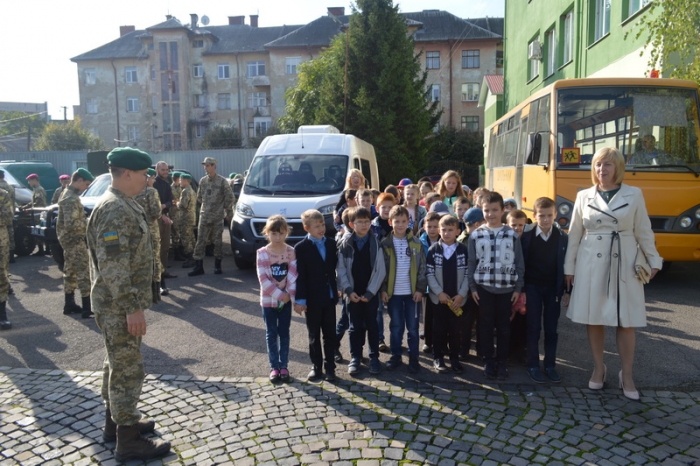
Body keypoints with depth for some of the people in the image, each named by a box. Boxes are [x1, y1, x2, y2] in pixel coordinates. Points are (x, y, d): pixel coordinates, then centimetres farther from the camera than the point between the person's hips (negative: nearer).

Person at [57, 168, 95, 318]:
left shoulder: (69, 194, 13)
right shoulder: (71, 199, -21)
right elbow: (71, 224, -28)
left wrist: (86, 221, 10)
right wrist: (89, 223, -17)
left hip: (69, 238, 11)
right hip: (74, 239, -11)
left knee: (71, 271, 16)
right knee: (84, 272, -10)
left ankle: (69, 304, 25)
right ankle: (87, 308, -9)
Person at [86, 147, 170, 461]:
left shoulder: (122, 205, 11)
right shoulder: (115, 210, -22)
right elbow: (113, 266, -27)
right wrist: (132, 307, -26)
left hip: (119, 305, 11)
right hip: (118, 306, -11)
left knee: (118, 364, 20)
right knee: (128, 369, -2)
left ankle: (115, 422, 35)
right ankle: (128, 441, 9)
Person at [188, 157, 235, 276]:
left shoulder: (222, 181, -5)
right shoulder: (203, 181, 7)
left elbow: (229, 198, -2)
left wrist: (228, 213, 0)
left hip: (218, 217, -3)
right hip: (204, 216, 3)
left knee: (217, 241, 4)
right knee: (201, 241, -1)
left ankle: (217, 266, 15)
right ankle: (198, 267, 3)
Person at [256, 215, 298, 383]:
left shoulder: (291, 252, -5)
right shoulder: (262, 253, -9)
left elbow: (293, 277, -8)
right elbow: (263, 279, -13)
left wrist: (293, 296, -18)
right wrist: (279, 294, -16)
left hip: (286, 300, 1)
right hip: (268, 300, -1)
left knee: (284, 333, 10)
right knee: (271, 334, 9)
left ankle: (284, 366, 20)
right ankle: (274, 367, 18)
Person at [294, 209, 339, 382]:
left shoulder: (332, 244, 4)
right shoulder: (301, 248, -8)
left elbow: (335, 267, 10)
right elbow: (300, 276, -11)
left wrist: (337, 290, 6)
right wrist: (300, 299, -14)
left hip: (329, 297, 3)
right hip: (312, 298, -3)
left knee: (330, 334, 10)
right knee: (314, 335, 10)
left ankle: (330, 366, 21)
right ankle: (317, 367, 22)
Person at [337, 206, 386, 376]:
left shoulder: (376, 242, -5)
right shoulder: (345, 243, -3)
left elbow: (381, 270, -6)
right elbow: (340, 269, -2)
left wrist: (370, 292, -10)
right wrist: (348, 290, -10)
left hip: (371, 293, 0)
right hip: (353, 293, 1)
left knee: (372, 325, 9)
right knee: (355, 327, 8)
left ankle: (374, 357, 21)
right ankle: (355, 358, 20)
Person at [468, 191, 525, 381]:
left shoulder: (512, 235, 1)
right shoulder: (476, 235, 0)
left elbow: (519, 263, 4)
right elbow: (471, 262, 2)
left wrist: (518, 287, 0)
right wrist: (472, 287, -1)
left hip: (506, 287, 0)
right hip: (483, 287, 0)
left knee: (504, 326, 8)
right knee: (486, 325, 7)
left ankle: (502, 362, 21)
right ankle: (489, 361, 20)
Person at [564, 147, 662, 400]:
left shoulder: (634, 194, 2)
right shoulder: (584, 196, 4)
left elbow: (643, 232, 7)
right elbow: (574, 234, 6)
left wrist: (654, 260, 6)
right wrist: (569, 267, 6)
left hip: (624, 264, -1)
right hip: (591, 264, 1)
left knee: (626, 322, 3)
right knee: (593, 319, 6)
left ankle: (627, 376, 17)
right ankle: (598, 369, 22)